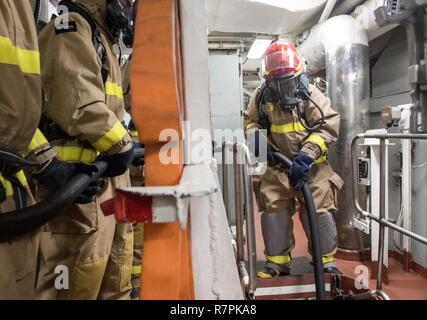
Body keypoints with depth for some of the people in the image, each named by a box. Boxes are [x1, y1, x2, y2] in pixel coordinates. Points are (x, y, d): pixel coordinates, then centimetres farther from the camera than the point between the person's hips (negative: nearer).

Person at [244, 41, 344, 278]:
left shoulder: (309, 93, -7)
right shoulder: (262, 96, 0)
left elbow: (329, 125, -13)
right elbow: (250, 120, 14)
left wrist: (307, 154, -24)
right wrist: (256, 136, -10)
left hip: (311, 165, -2)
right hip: (278, 165, 2)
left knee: (319, 211, -1)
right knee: (273, 210, -1)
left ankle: (326, 259, 20)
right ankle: (277, 260, 16)